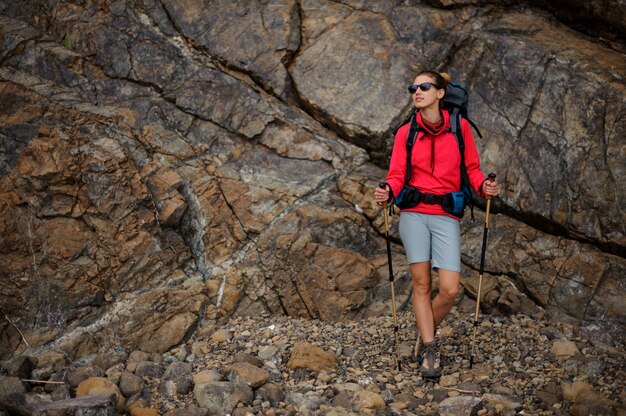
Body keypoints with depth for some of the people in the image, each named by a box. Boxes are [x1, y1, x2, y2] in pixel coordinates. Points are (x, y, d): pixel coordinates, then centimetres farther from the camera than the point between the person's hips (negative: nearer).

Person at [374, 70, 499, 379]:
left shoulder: (460, 127, 4)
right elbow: (397, 174, 2)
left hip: (446, 217, 0)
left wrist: (483, 187, -12)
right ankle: (429, 350, 8)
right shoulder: (405, 133, 6)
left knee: (450, 289, -8)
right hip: (414, 213, 0)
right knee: (421, 283, -2)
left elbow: (471, 168, 8)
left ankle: (424, 337, 18)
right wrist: (388, 192, -19)